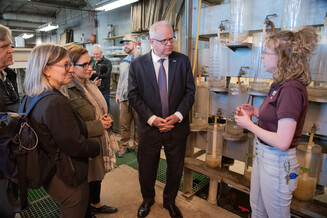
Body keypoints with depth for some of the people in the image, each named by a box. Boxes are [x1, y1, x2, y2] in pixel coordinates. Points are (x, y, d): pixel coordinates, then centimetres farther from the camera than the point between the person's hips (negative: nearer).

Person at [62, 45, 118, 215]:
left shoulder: (89, 85, 8)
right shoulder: (66, 90, -21)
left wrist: (106, 119, -2)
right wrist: (98, 125, -21)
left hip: (100, 142, 8)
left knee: (97, 177, 25)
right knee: (86, 181, 12)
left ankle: (96, 204, 49)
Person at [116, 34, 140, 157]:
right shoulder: (123, 62, 17)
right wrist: (118, 94, 17)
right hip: (124, 97, 4)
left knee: (138, 124, 5)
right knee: (124, 124, 7)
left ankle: (137, 146, 21)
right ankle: (124, 146, 21)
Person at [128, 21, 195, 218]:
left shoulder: (183, 60, -1)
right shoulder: (138, 64, -3)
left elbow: (190, 91, -2)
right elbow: (134, 95, -6)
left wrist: (178, 115, -15)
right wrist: (151, 118, -16)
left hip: (177, 126, 1)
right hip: (150, 127, 0)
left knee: (176, 169, 17)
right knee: (146, 169, 17)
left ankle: (170, 201, 45)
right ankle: (147, 200, 46)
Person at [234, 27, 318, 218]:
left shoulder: (291, 89, -25)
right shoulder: (280, 84, 4)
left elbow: (282, 142, -28)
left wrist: (249, 125, -17)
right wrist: (255, 112, -2)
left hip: (277, 162, -9)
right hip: (264, 155, 9)